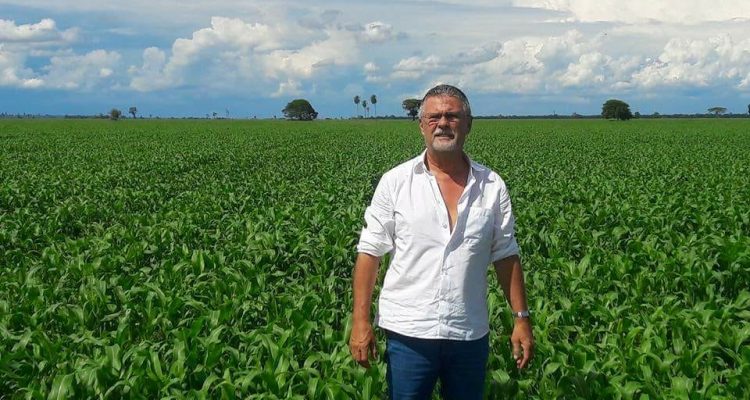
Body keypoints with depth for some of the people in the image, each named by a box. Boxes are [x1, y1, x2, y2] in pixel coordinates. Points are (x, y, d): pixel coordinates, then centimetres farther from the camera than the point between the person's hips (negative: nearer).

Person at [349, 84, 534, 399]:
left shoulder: (492, 186, 2)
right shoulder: (395, 182, -3)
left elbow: (506, 256, 7)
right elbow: (369, 253, -3)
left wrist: (521, 318, 3)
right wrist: (360, 322, -8)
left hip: (471, 335, 2)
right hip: (408, 333, -2)